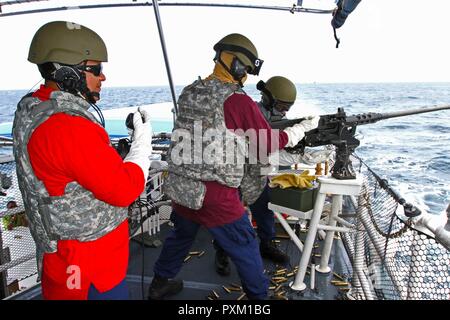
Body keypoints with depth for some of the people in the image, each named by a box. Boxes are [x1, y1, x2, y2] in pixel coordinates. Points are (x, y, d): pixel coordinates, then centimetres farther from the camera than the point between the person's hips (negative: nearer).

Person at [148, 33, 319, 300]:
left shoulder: (188, 93, 4)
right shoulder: (239, 101, -15)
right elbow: (270, 143, -4)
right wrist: (305, 127, 10)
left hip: (179, 190, 7)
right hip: (215, 198, -6)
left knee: (180, 237, 30)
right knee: (246, 249, 15)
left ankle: (160, 284, 47)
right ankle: (259, 295, 35)